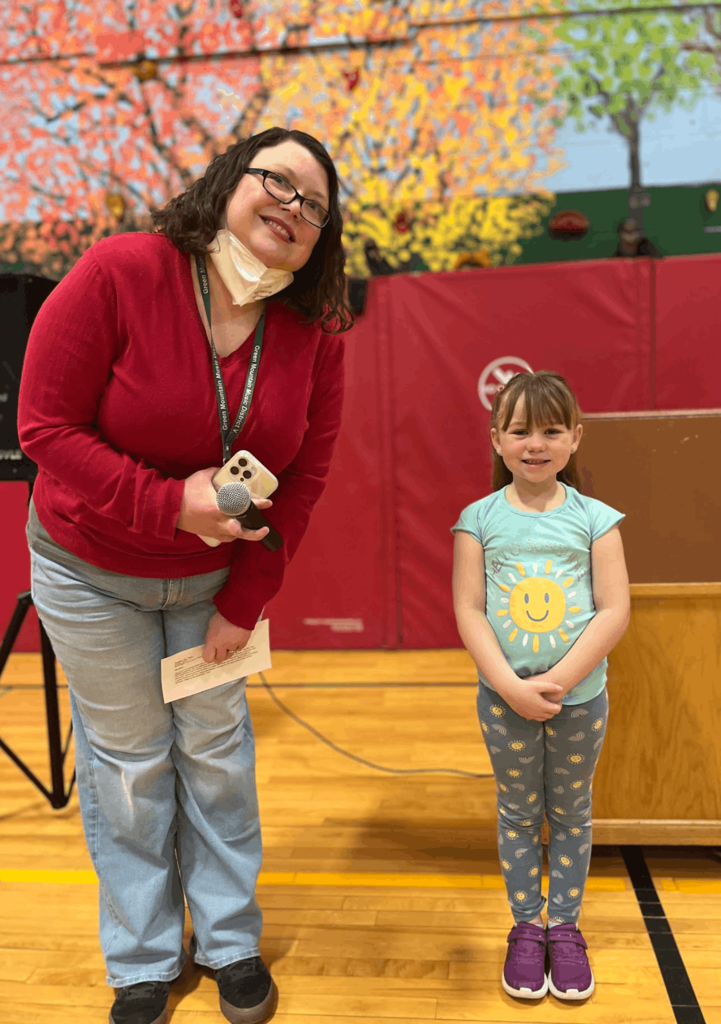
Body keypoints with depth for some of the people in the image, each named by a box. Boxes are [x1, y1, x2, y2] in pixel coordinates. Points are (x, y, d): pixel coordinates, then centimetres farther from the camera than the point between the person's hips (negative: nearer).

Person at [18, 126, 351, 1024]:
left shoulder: (314, 332, -11)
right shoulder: (119, 274, -22)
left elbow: (304, 475, -6)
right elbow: (46, 426, -20)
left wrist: (245, 599, -7)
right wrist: (171, 502, -29)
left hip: (217, 573, 3)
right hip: (92, 571, -2)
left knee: (216, 747, 14)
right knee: (127, 758, 11)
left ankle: (231, 942, 36)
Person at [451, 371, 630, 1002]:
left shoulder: (595, 518, -5)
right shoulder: (480, 519, -5)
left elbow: (615, 611, -9)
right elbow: (469, 611, -8)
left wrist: (559, 680, -17)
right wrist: (513, 687, -17)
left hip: (580, 697, 0)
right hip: (505, 698, 0)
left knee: (571, 813, 16)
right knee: (519, 814, 14)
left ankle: (566, 927, 33)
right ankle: (526, 927, 31)